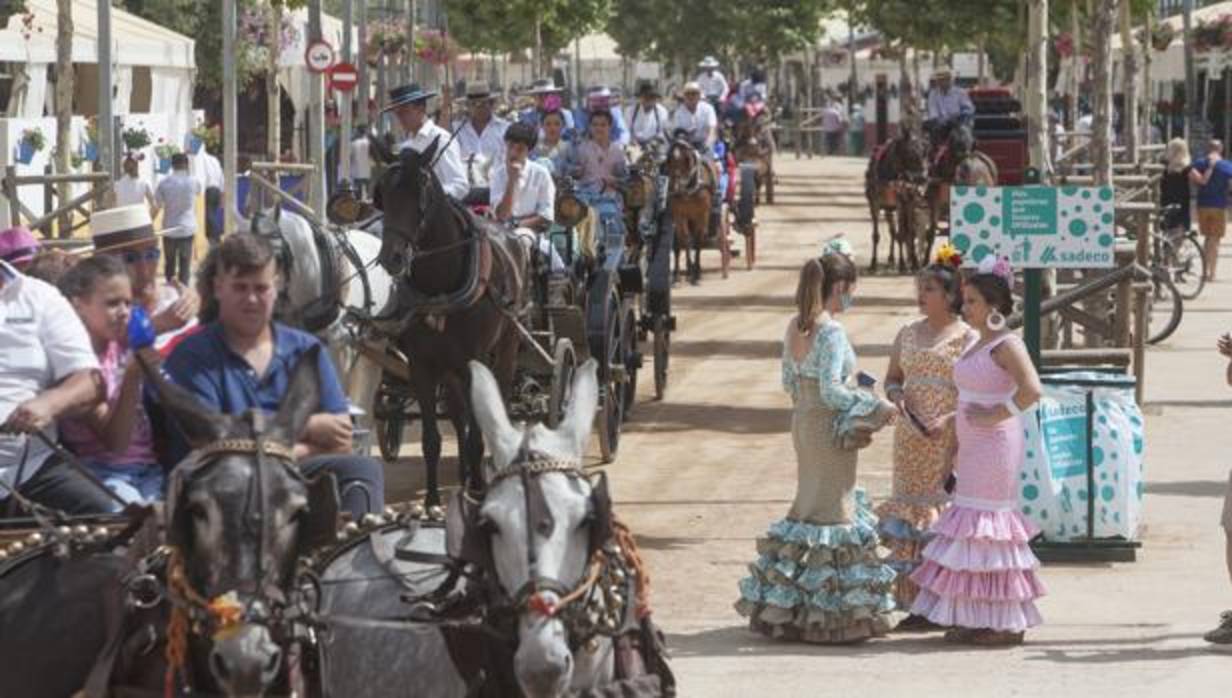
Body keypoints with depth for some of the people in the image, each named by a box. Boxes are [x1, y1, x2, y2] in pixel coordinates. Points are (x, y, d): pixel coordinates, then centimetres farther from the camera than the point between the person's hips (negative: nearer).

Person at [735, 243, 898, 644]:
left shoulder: (796, 326, 7)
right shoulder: (831, 331, -19)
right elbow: (831, 390, -23)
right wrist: (876, 406, -16)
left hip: (803, 421, 9)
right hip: (830, 429, -8)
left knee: (810, 503, 16)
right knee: (834, 508, -2)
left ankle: (785, 604, 18)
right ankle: (830, 612, 0)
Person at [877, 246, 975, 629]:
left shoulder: (967, 339, -4)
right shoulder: (907, 334, 13)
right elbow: (892, 378, 21)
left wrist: (950, 419, -19)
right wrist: (896, 394, -2)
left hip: (947, 441, -6)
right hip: (910, 440, 6)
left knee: (945, 516, -9)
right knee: (910, 510, 4)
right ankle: (916, 601, 8)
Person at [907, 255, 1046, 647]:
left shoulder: (1007, 345, -15)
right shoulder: (978, 346, 14)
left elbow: (1031, 390, -28)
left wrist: (993, 416, -21)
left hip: (996, 447, -10)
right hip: (973, 448, 10)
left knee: (990, 523, -7)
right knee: (973, 523, 10)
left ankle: (1007, 623, -2)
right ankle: (975, 619, 16)